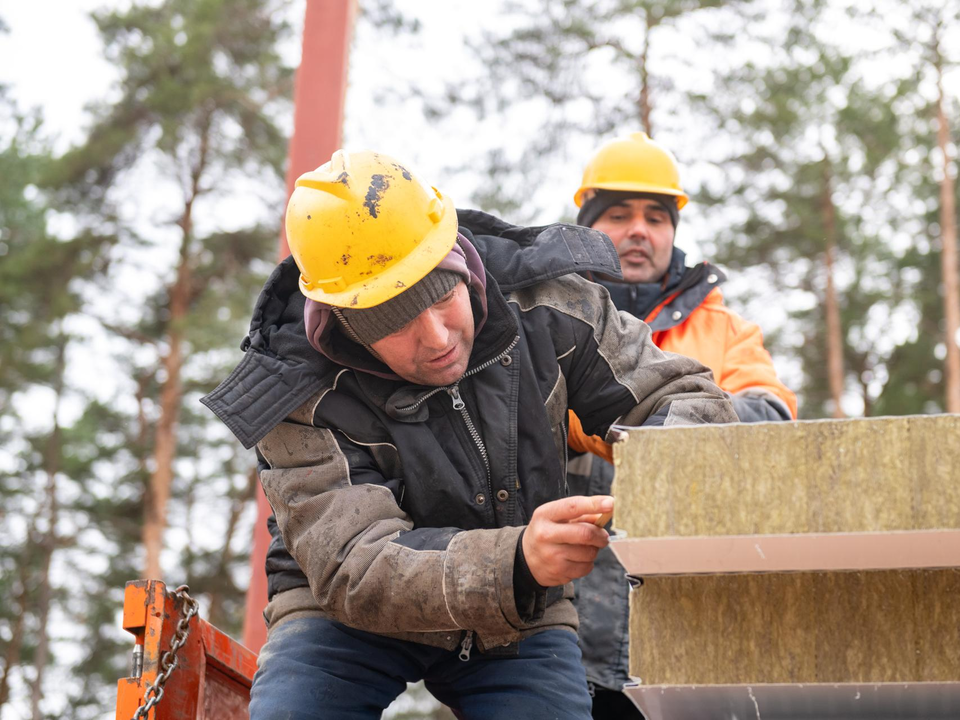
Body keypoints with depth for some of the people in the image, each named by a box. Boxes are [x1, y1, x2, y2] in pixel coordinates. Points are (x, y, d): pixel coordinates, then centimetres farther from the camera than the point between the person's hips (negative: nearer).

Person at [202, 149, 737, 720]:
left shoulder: (543, 305, -16)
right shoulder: (302, 399, -24)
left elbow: (687, 395, -9)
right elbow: (355, 570, -32)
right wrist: (516, 561, -49)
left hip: (522, 618, 2)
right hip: (349, 620, -2)